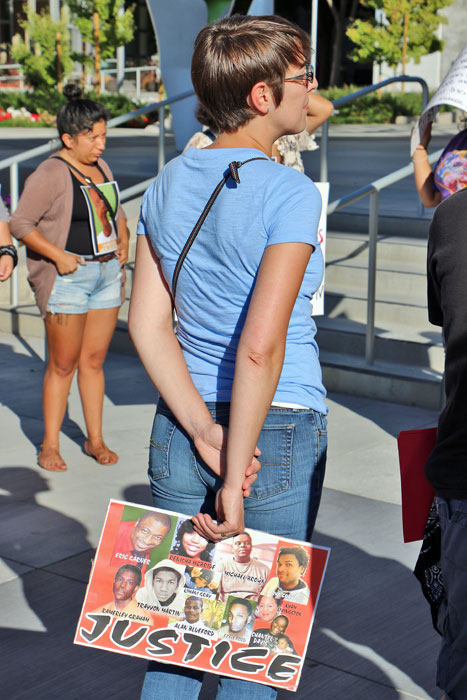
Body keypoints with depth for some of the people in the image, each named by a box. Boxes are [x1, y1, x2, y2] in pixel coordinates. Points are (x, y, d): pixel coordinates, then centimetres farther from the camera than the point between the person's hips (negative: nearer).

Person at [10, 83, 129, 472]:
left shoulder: (100, 167, 12)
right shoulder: (51, 174, -11)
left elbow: (116, 211, 25)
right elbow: (21, 223, -13)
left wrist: (124, 240, 8)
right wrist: (58, 256, -18)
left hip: (107, 271, 6)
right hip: (68, 276, -6)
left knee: (94, 360, 10)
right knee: (63, 364, 0)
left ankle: (95, 440, 20)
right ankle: (50, 444, 13)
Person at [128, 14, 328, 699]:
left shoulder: (166, 185, 5)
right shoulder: (290, 193, -15)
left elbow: (146, 324, 0)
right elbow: (261, 346, -23)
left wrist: (203, 432, -6)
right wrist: (236, 479, -17)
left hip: (178, 431, 6)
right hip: (277, 433, -5)